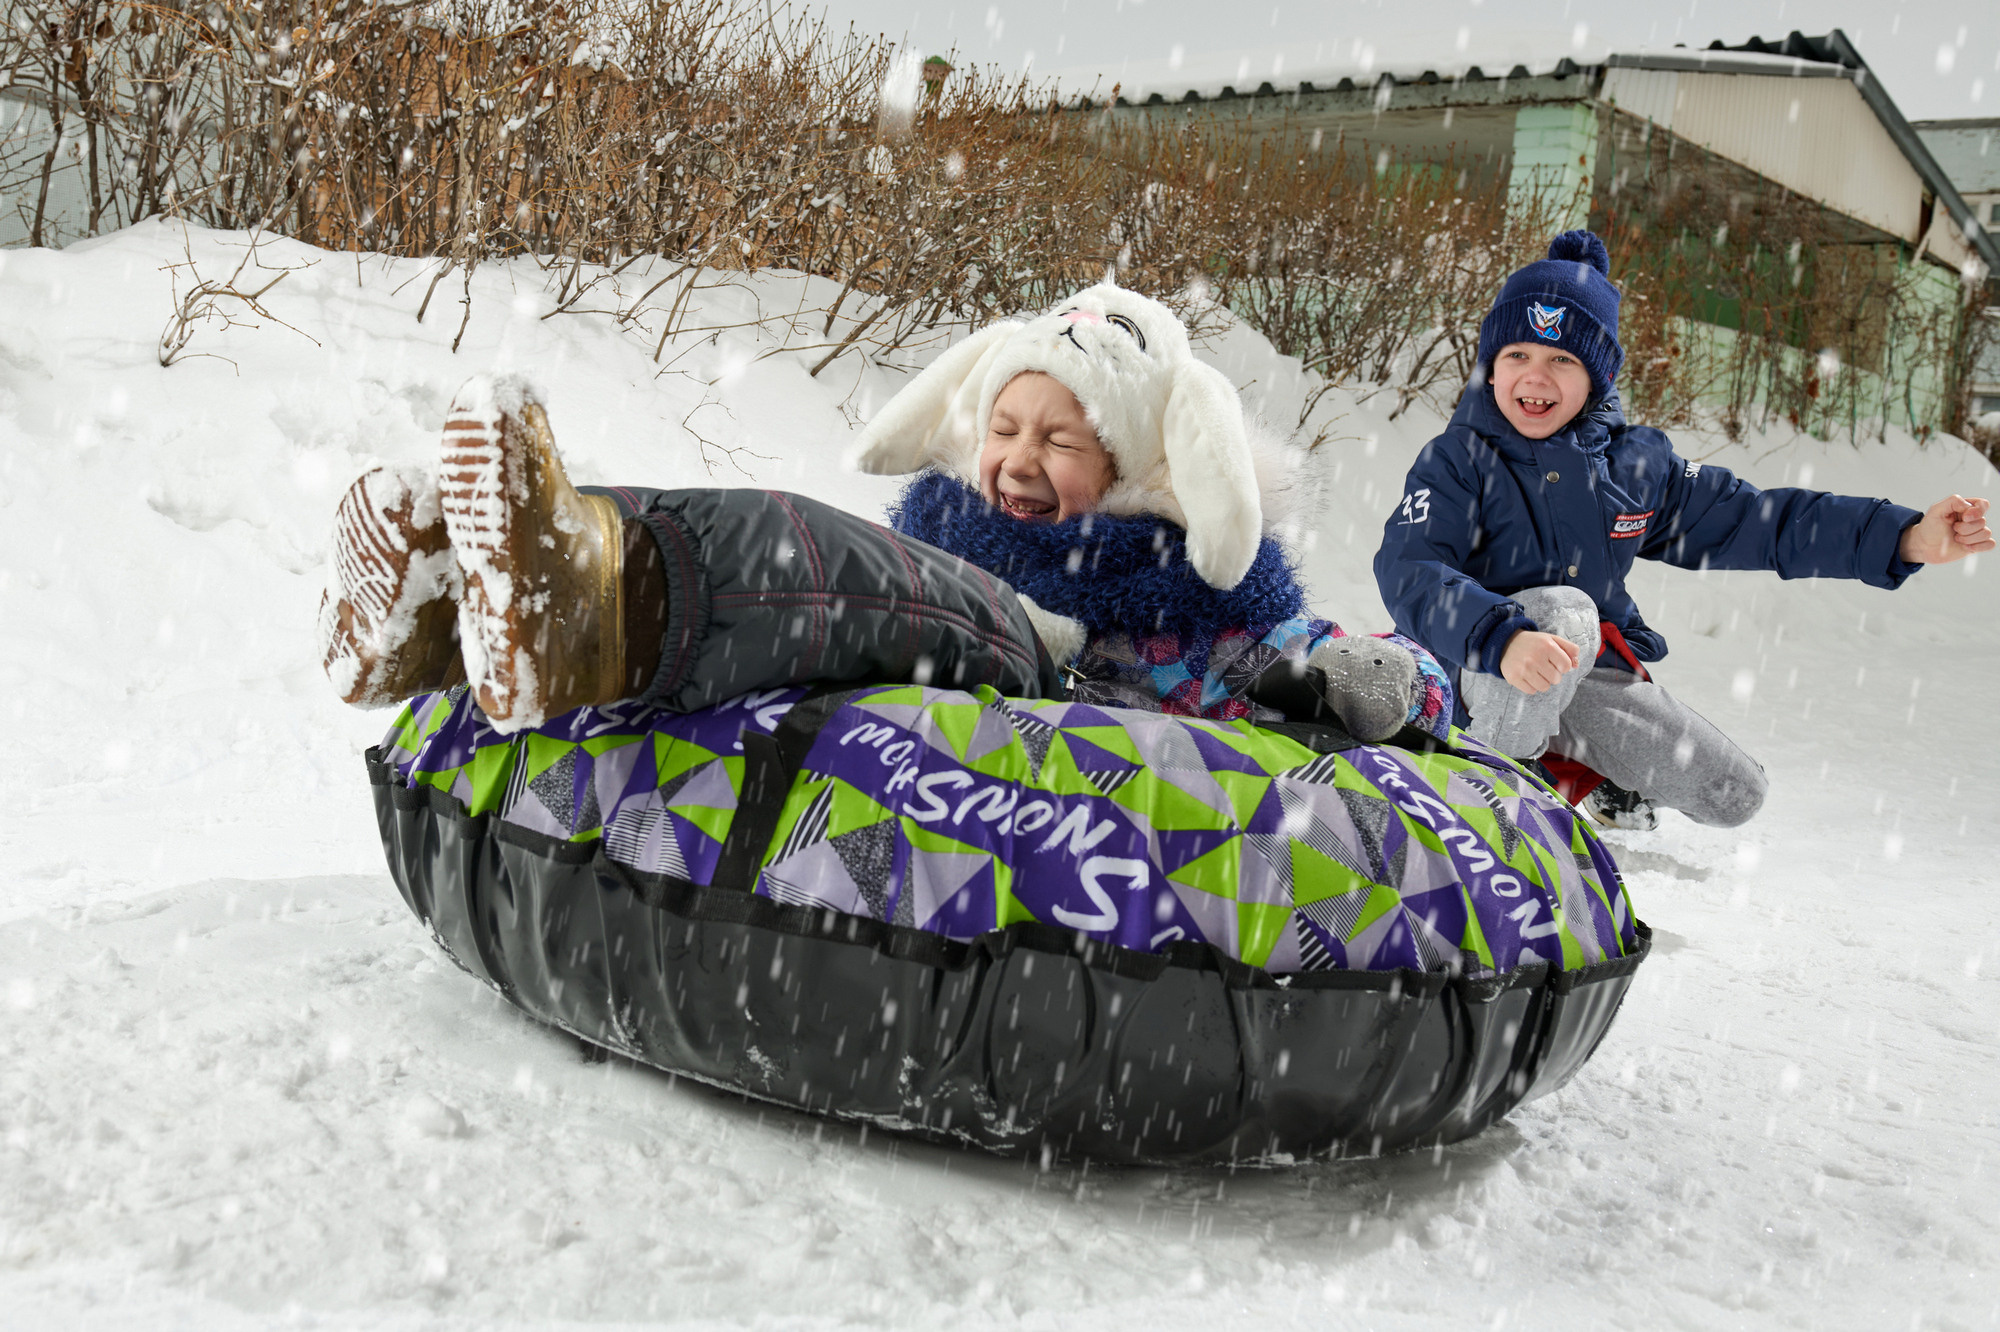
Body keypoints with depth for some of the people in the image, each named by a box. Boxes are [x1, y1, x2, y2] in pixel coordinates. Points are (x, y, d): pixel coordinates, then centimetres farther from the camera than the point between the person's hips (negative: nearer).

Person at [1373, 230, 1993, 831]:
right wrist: (1502, 636, -46)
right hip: (1480, 679, -5)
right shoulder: (1458, 459, -13)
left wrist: (1905, 538, -2)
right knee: (1562, 608, -37)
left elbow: (1745, 518, 5)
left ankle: (1577, 769, 21)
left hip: (1594, 676, 5)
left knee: (1735, 795, -2)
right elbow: (1409, 571, -27)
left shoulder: (1637, 461, 2)